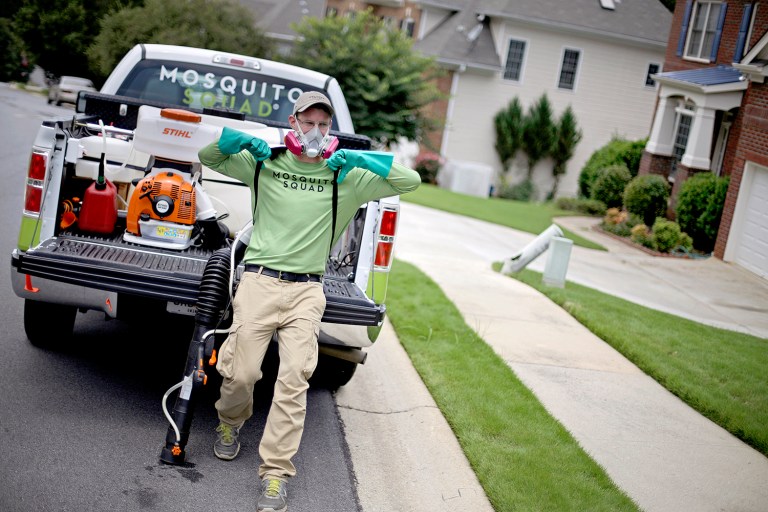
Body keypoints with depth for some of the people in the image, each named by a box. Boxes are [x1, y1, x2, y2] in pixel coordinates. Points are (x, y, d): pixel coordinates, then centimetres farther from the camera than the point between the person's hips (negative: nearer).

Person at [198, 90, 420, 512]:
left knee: (294, 378, -10)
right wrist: (242, 140, -2)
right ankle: (230, 423, 32)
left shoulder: (346, 177, 8)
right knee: (241, 373, -3)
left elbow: (410, 181, 5)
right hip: (260, 281, 0)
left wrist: (359, 159, -7)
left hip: (306, 290, 0)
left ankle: (276, 473, -1)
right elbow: (207, 156, 17)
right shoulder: (265, 163, 9)